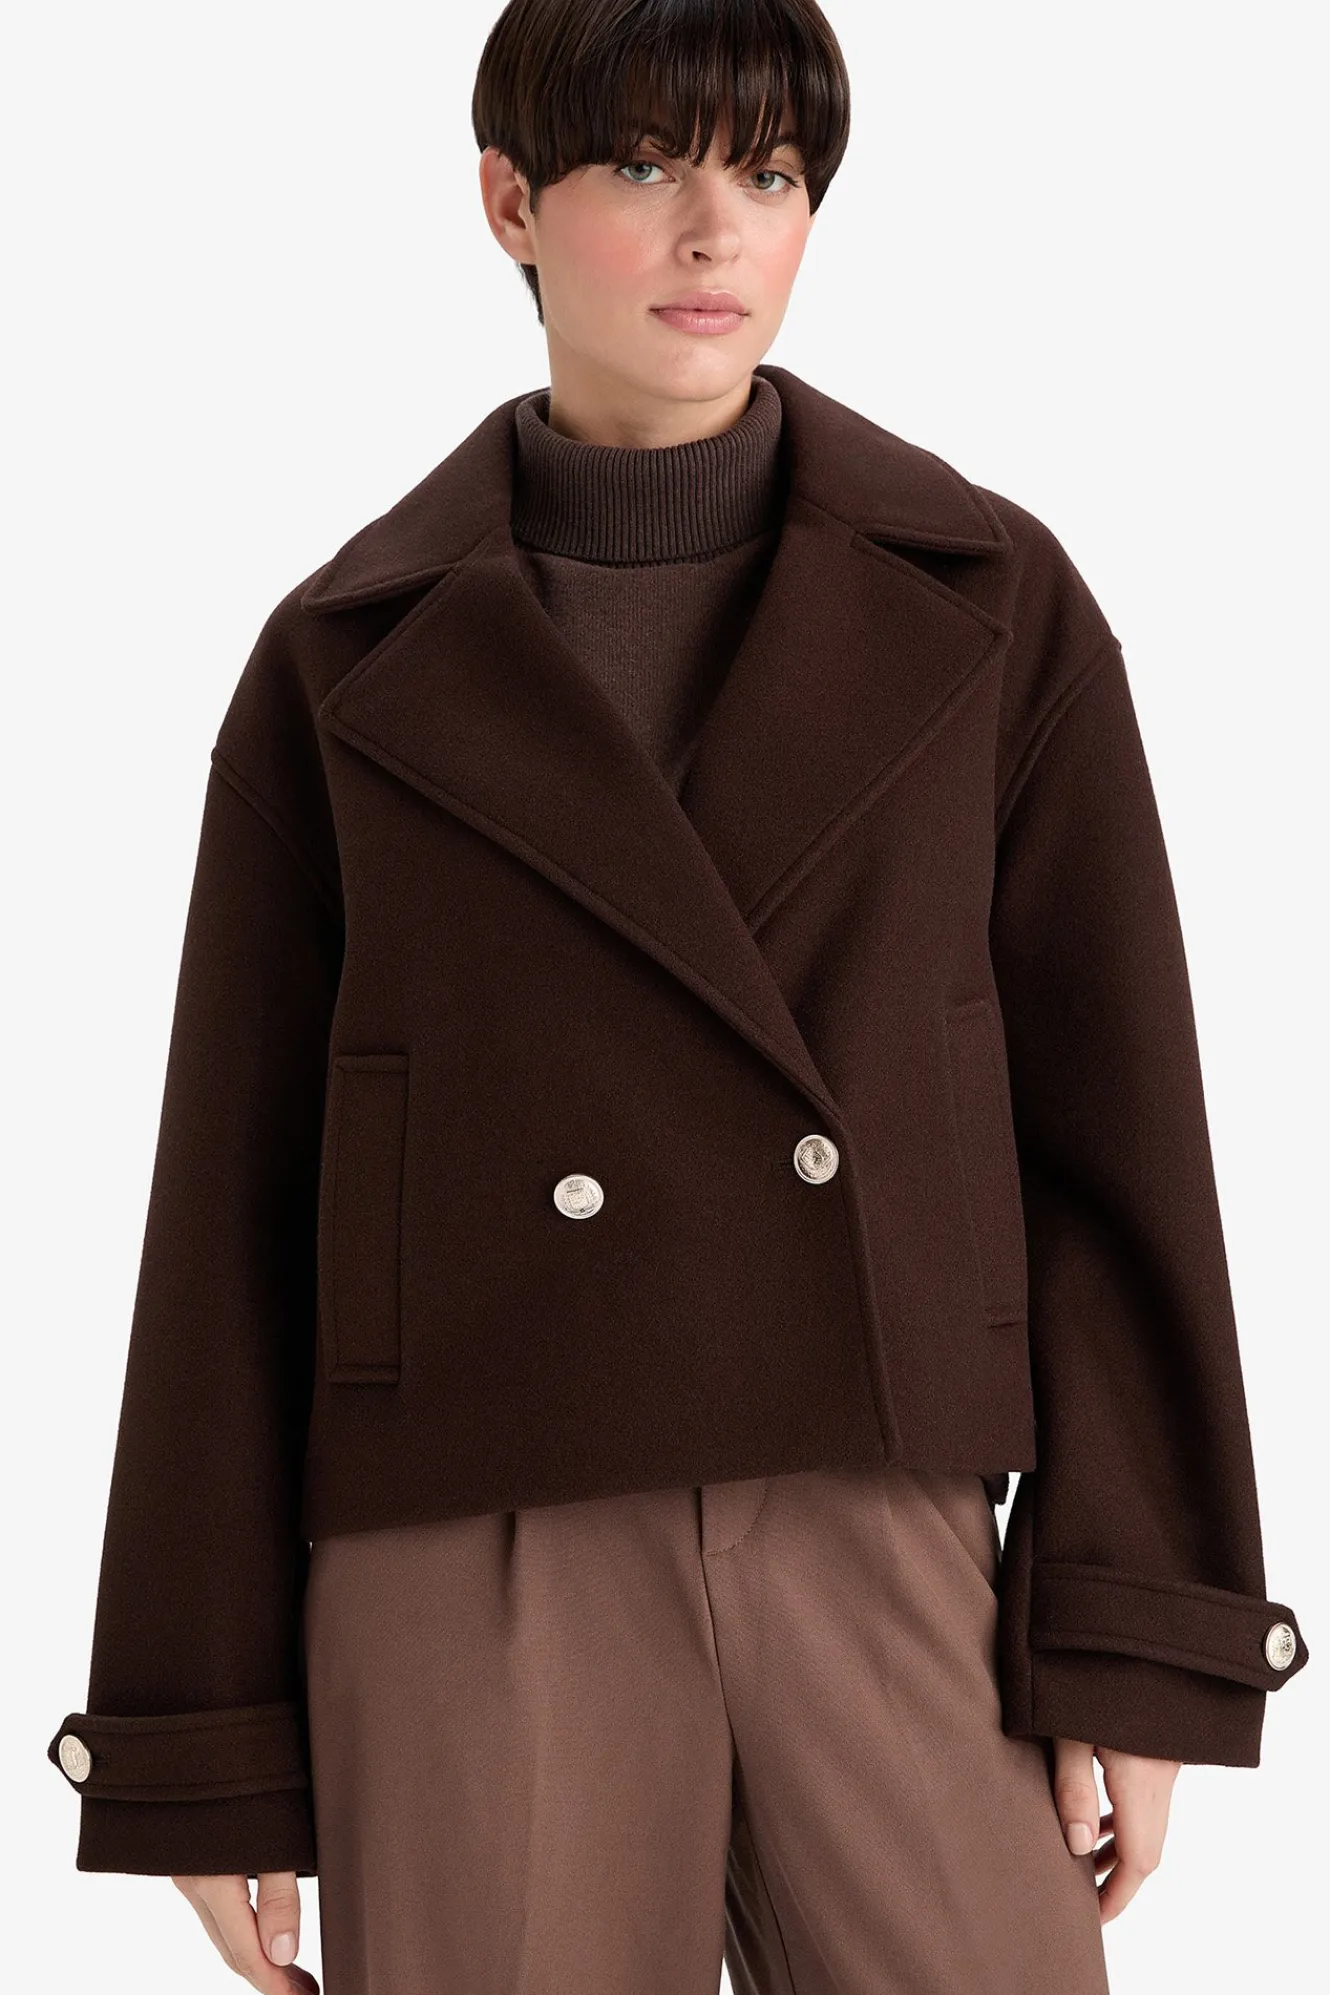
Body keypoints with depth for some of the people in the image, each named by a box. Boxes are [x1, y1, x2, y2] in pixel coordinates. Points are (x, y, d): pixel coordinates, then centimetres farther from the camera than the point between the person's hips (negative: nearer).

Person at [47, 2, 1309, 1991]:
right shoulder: (353, 662, 2)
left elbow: (1112, 1132, 3)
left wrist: (1138, 1652, -3)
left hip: (881, 1583, 1)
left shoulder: (985, 604, 4)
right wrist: (207, 1749, 2)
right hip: (474, 1598, 0)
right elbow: (240, 1209, 4)